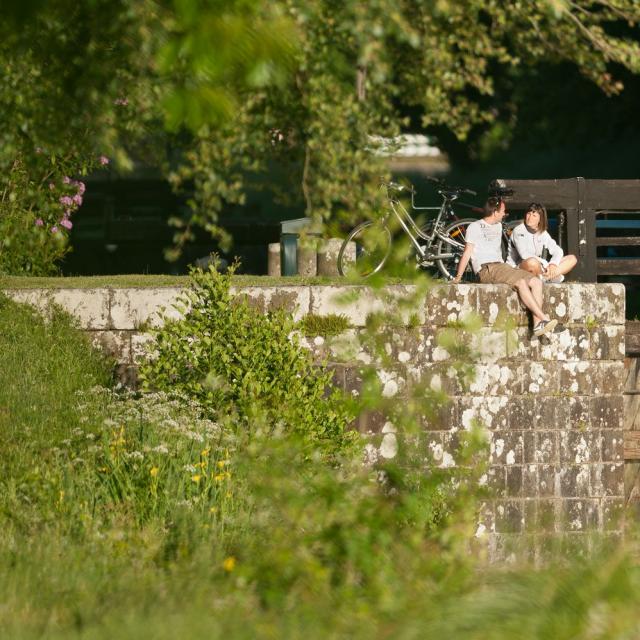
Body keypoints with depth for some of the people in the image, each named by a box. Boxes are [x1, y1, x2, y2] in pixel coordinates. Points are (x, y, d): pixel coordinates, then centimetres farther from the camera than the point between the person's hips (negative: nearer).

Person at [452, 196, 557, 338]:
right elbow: (467, 253, -1)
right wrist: (457, 277, -5)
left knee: (536, 281, -14)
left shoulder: (498, 226, 25)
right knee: (521, 282, -30)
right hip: (486, 270, -8)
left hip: (501, 266, 8)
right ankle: (544, 319, -34)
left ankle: (537, 324, -25)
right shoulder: (475, 227, 2)